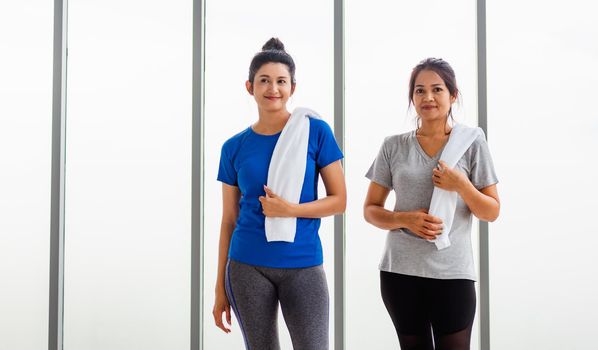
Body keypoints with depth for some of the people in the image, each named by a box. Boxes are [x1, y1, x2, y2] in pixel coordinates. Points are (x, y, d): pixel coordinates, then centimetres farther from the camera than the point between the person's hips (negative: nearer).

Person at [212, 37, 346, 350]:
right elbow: (229, 220, 8)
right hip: (247, 267, 2)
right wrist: (220, 286, 8)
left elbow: (339, 200, 0)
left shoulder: (315, 132, -2)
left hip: (303, 266, -1)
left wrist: (290, 210, -16)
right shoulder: (234, 148, 4)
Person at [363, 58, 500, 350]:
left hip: (452, 273, -2)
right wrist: (406, 219, -12)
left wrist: (461, 185, -14)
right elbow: (370, 210, 7)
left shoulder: (472, 142, 1)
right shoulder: (394, 146, 4)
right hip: (400, 272, 2)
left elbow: (492, 212, 4)